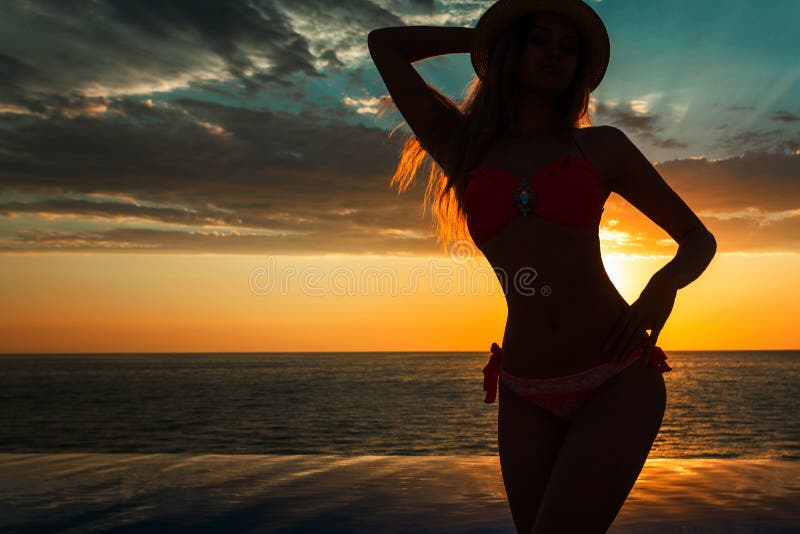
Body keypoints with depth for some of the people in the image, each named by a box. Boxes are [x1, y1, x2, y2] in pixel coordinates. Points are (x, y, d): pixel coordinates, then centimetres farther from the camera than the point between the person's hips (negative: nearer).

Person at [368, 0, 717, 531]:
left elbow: (699, 238, 11)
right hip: (529, 397, 3)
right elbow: (383, 43, 10)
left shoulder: (601, 146, 5)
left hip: (619, 382, -2)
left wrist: (663, 286, -11)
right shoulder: (463, 148, 8)